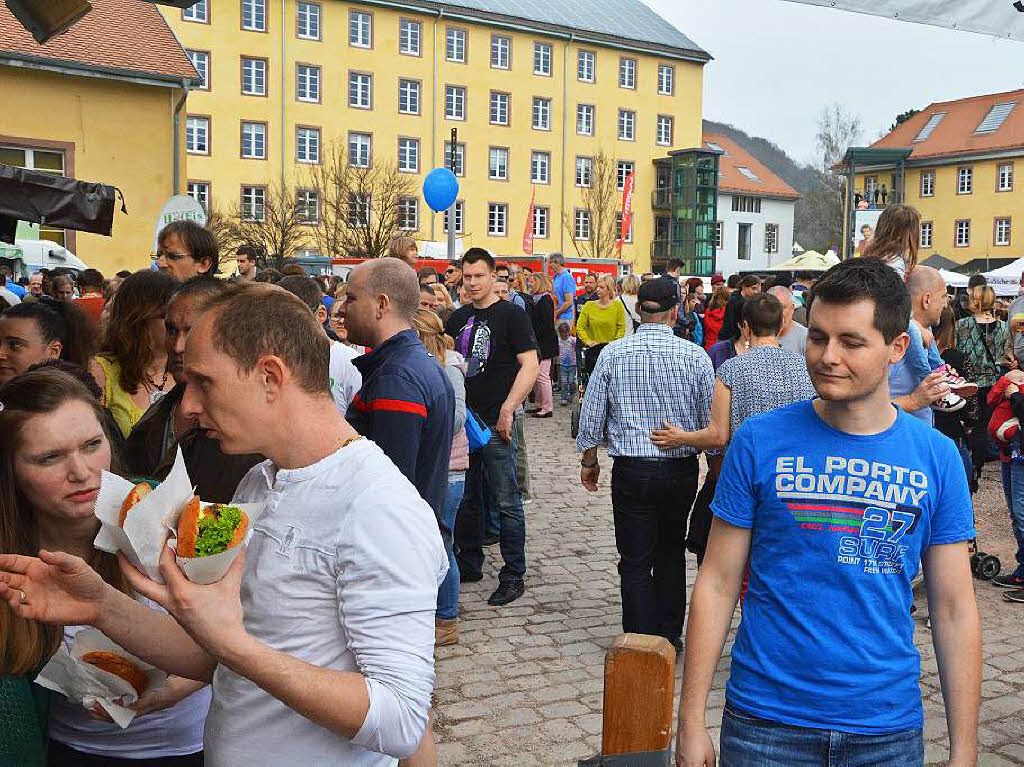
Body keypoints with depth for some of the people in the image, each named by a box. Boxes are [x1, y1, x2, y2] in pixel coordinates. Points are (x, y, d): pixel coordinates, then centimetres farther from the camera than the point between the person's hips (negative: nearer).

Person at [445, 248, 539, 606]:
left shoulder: (511, 315, -6)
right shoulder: (458, 318, 12)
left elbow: (531, 365, -12)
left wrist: (507, 410, -20)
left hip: (496, 423, -6)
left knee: (506, 503, -1)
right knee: (466, 498, 15)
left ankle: (513, 577, 8)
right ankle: (469, 565, 29)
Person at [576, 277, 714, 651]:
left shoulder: (613, 354, -5)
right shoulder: (696, 356, -6)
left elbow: (591, 414, 0)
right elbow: (712, 421, -1)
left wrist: (589, 460, 14)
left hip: (631, 470, -1)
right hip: (681, 470, 1)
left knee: (635, 562, 7)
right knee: (671, 553, 20)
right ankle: (670, 636, 27)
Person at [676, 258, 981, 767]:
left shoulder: (937, 457, -2)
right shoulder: (759, 441, -7)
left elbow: (954, 611, 1)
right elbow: (717, 584, -5)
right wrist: (691, 722, -6)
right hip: (765, 721, -1)